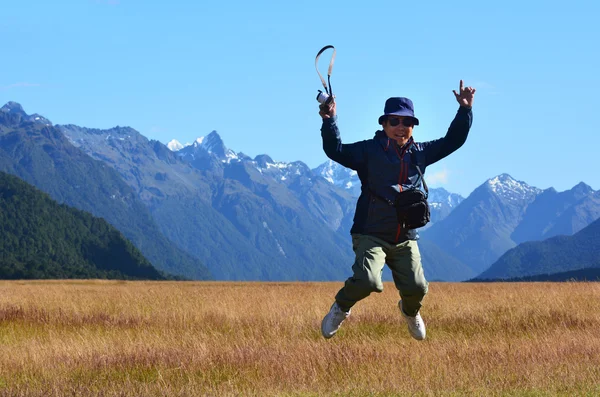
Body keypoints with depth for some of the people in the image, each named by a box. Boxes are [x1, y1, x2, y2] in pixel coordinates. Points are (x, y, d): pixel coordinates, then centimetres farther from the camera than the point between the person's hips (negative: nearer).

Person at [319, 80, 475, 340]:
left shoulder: (419, 153, 11)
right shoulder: (369, 150, -2)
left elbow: (452, 141, 16)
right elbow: (336, 151, -13)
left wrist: (465, 110, 6)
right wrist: (329, 121, -25)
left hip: (405, 239, 4)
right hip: (371, 235, -4)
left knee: (416, 287, -6)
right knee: (367, 281, -25)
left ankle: (410, 311, 33)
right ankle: (341, 308, 9)